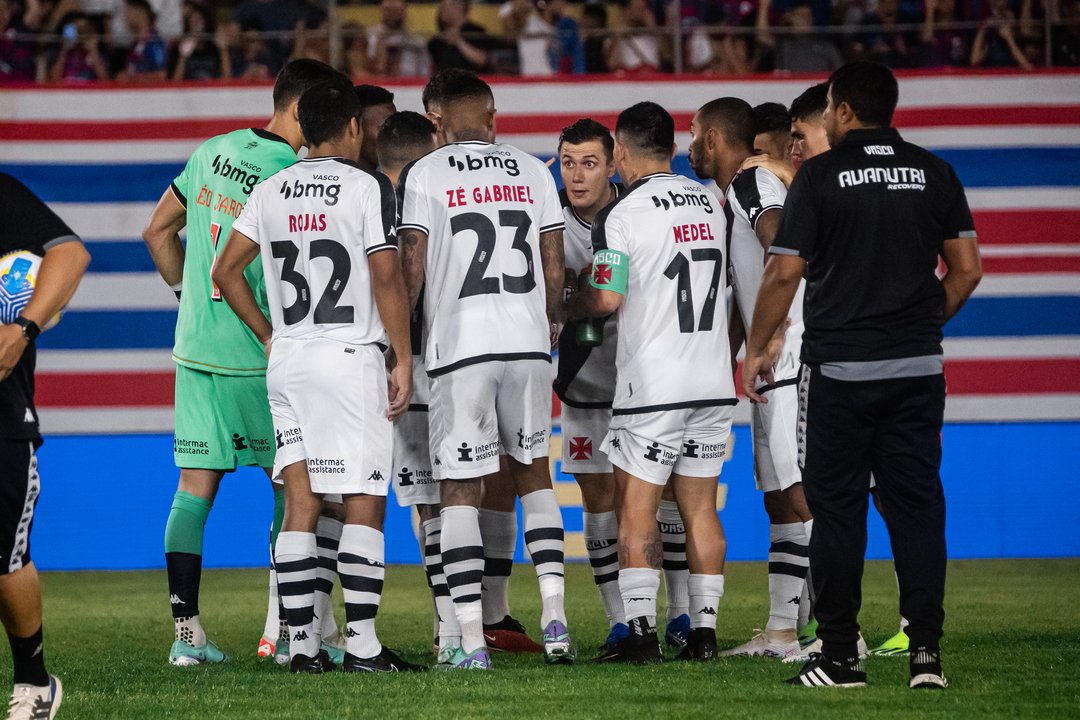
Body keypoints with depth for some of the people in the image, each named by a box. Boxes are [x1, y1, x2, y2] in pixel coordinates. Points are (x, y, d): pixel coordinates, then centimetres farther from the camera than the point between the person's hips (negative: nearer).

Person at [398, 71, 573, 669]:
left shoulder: (426, 175, -1)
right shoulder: (532, 173, 9)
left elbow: (412, 270, -4)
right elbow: (555, 270, 10)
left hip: (459, 346, -3)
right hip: (526, 341, 3)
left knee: (460, 490, 1)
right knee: (533, 473, 19)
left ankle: (471, 642, -4)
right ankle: (554, 620, 8)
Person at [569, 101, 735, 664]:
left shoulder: (623, 215, -11)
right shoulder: (707, 203, 10)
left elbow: (606, 298, -13)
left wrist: (568, 306, 7)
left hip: (653, 384, -6)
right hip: (713, 381, 6)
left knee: (635, 507, -1)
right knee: (700, 507, 9)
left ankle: (642, 631, -7)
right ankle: (703, 629, 7)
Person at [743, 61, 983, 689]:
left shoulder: (821, 175, -5)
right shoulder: (934, 173, 5)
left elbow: (784, 274, -7)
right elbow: (967, 269, 5)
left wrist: (757, 350, 5)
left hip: (839, 368, -3)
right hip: (918, 367, 3)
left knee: (838, 508, 3)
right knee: (917, 505, 6)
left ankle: (840, 655, 4)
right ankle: (926, 650, 0)